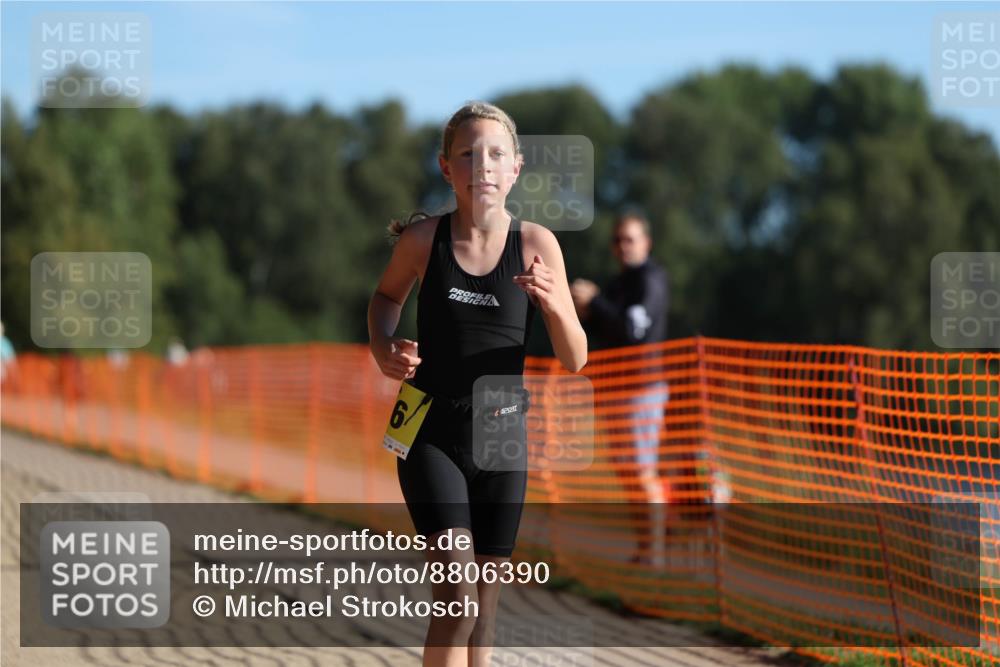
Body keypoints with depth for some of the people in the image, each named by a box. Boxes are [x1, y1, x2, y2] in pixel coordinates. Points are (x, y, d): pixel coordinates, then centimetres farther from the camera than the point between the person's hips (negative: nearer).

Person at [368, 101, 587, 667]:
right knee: (457, 591, -17)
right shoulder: (423, 238, -8)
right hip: (431, 434, -2)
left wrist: (554, 304, -24)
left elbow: (575, 360, -4)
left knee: (487, 600, 11)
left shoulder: (537, 244, -8)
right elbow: (388, 297, 15)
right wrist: (384, 351, -5)